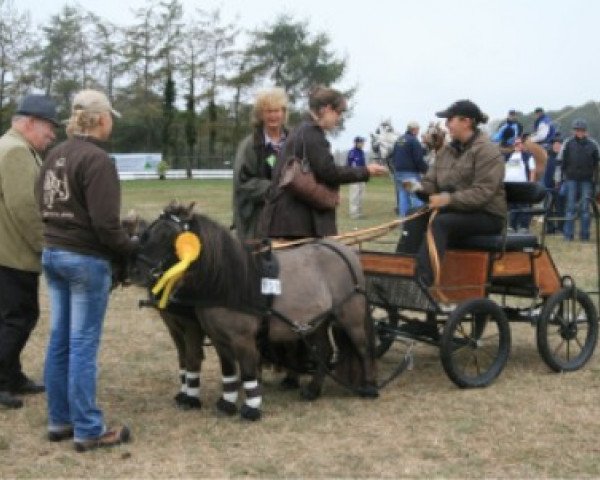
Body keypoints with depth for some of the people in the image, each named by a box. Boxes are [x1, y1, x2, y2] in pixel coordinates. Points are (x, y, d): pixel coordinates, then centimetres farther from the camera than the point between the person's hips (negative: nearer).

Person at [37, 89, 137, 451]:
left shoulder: (55, 156, 10)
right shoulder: (97, 160, -16)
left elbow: (46, 207, 14)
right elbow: (105, 224, -20)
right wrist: (131, 248, -5)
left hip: (52, 254, 8)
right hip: (86, 260, -8)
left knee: (60, 340, 13)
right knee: (83, 344, -3)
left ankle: (59, 421, 22)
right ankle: (88, 430, 4)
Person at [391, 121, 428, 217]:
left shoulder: (399, 140, 15)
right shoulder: (414, 141, -12)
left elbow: (393, 156, 20)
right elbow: (419, 159, -16)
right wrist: (425, 169, -6)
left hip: (399, 172, 8)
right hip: (411, 173, -8)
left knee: (403, 196, 9)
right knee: (416, 197, -7)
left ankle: (403, 216, 9)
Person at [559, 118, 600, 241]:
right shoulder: (568, 143, 1)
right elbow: (562, 162, 4)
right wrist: (562, 177, 0)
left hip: (586, 180, 1)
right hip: (572, 179, -1)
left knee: (585, 208, 4)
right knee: (571, 207, 0)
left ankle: (584, 234, 9)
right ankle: (568, 234, 4)